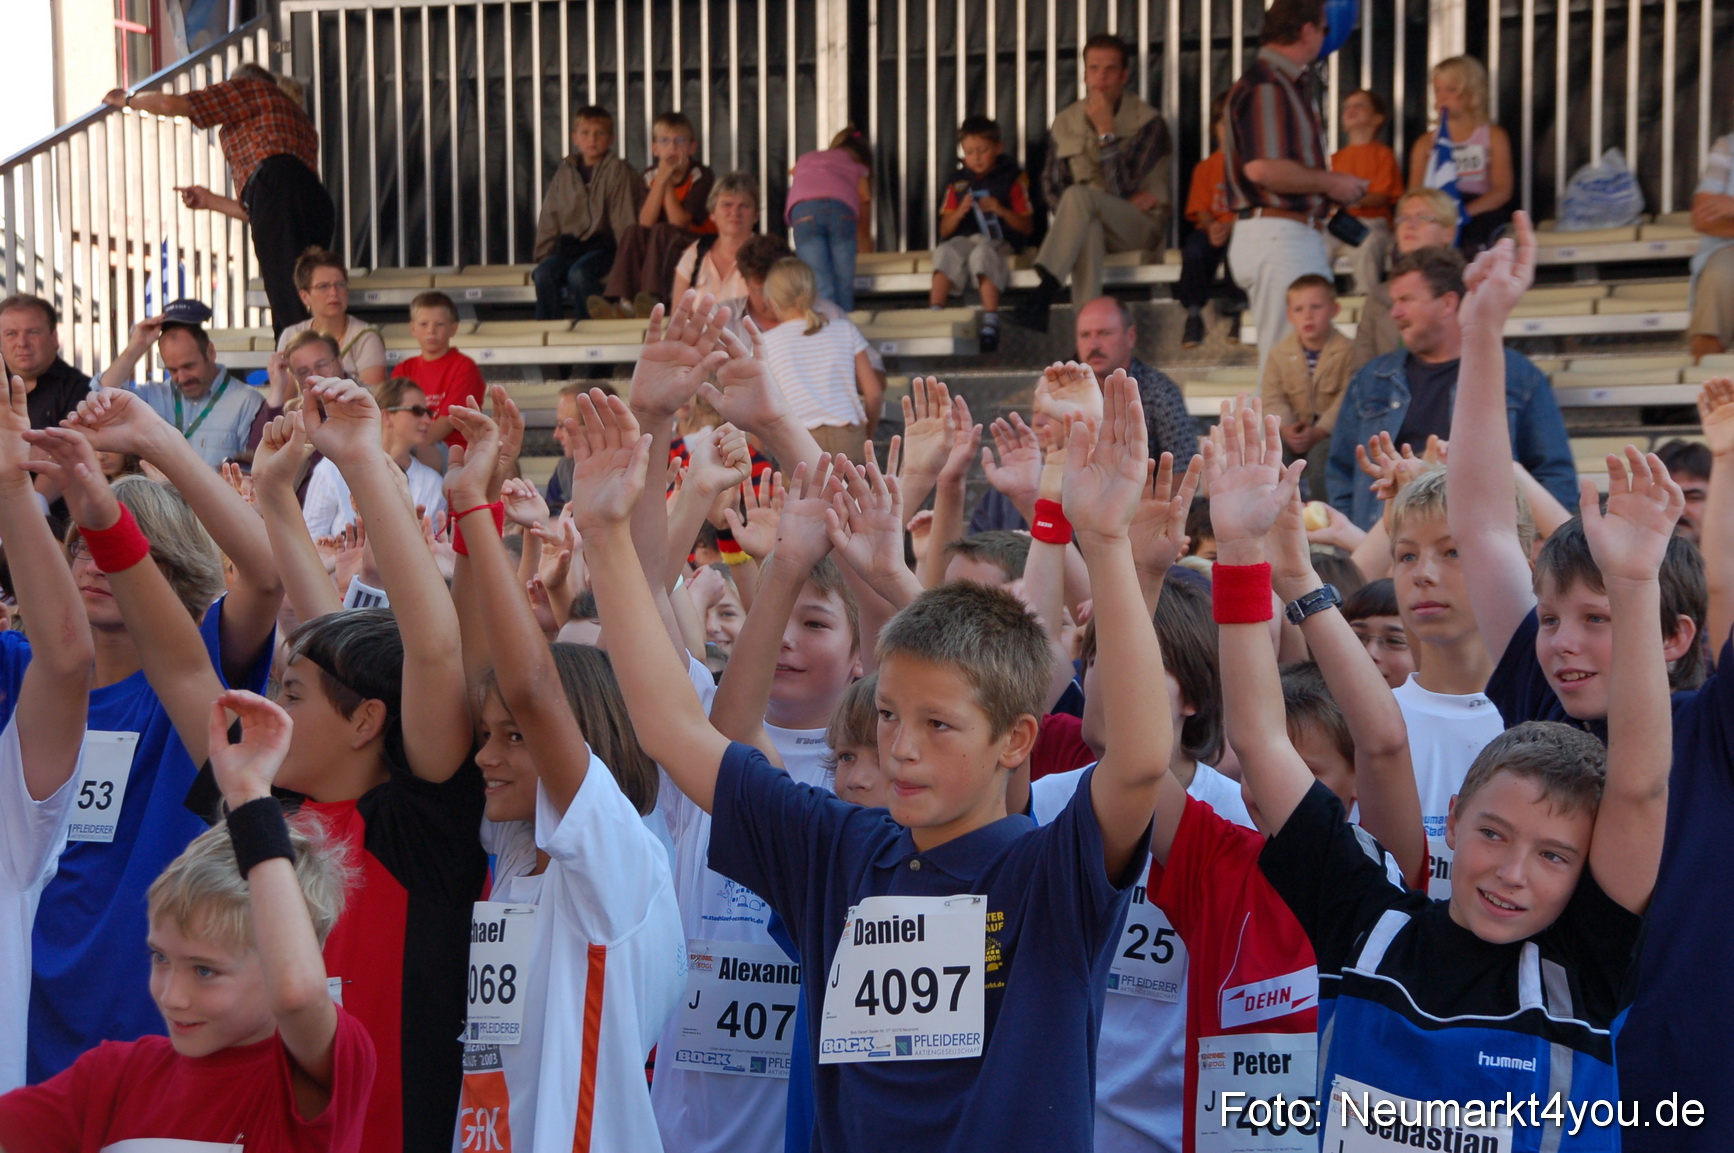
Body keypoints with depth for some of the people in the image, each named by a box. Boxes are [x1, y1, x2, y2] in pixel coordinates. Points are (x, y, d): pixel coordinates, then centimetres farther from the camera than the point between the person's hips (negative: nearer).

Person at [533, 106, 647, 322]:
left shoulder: (618, 171, 0)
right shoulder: (565, 172, 14)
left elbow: (624, 219, -5)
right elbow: (549, 217, 15)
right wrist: (542, 254, 7)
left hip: (603, 244, -4)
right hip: (570, 245, 4)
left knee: (578, 273, -35)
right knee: (544, 273, -26)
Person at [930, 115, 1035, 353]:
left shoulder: (1011, 178, 8)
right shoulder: (957, 182, 15)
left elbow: (1027, 226, 4)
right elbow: (945, 230, 12)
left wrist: (1001, 211, -12)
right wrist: (959, 212, -8)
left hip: (999, 241, -3)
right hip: (964, 240, 3)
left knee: (982, 253, -36)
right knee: (945, 252, -30)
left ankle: (990, 322, -43)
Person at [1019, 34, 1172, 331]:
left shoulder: (1148, 122, -5)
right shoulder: (1064, 122, 7)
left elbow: (1120, 187, -14)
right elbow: (1052, 190, 4)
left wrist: (1106, 130, -19)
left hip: (1140, 227, -3)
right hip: (1088, 223, 3)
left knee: (1078, 196, -33)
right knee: (1087, 228, -37)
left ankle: (1045, 290, -46)